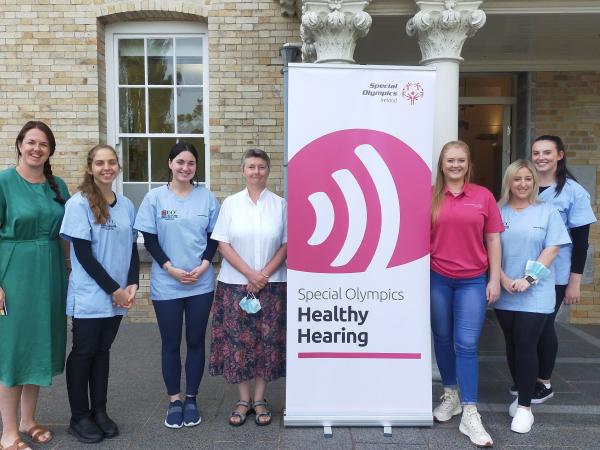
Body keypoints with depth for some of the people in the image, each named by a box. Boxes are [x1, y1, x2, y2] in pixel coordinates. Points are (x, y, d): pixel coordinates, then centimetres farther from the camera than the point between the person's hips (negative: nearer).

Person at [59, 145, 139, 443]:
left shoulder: (126, 205, 6)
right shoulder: (79, 203, -9)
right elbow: (83, 254, -13)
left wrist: (132, 285, -5)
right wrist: (113, 290, -13)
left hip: (118, 296, 5)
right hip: (89, 296, -5)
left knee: (102, 351, 13)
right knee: (84, 353, 5)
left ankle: (99, 411, 25)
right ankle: (79, 417, 19)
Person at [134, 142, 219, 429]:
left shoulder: (207, 197, 4)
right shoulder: (155, 197, -1)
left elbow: (214, 236, 6)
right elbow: (149, 239, -2)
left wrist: (203, 265, -10)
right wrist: (171, 269, -13)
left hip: (201, 283, 1)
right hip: (166, 285, -1)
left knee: (196, 341, 8)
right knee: (171, 343, 7)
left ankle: (191, 399, 22)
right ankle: (174, 400, 22)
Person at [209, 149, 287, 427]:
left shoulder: (280, 204, 3)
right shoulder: (231, 203, 3)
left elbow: (286, 245, 1)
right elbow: (222, 244, -2)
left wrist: (264, 275, -10)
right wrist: (249, 273, -11)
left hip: (271, 284, 0)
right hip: (235, 284, 0)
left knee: (267, 341, 4)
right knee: (238, 341, 3)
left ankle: (259, 401, 19)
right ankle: (243, 401, 18)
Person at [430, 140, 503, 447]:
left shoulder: (483, 196, 1)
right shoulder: (430, 196, 0)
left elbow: (493, 240, 3)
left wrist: (494, 279, 0)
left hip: (472, 281, -1)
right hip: (437, 279, 1)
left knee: (466, 345, -3)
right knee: (442, 339, 12)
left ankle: (470, 415, 4)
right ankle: (450, 396, 31)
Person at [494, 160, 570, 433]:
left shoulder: (547, 212, 2)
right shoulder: (499, 212, 6)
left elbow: (552, 249, -4)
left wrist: (528, 279, -14)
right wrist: (503, 279, -10)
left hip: (535, 294, -2)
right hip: (505, 293, 2)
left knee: (526, 346, -6)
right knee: (512, 345, 10)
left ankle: (525, 406, 4)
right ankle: (521, 396, 25)